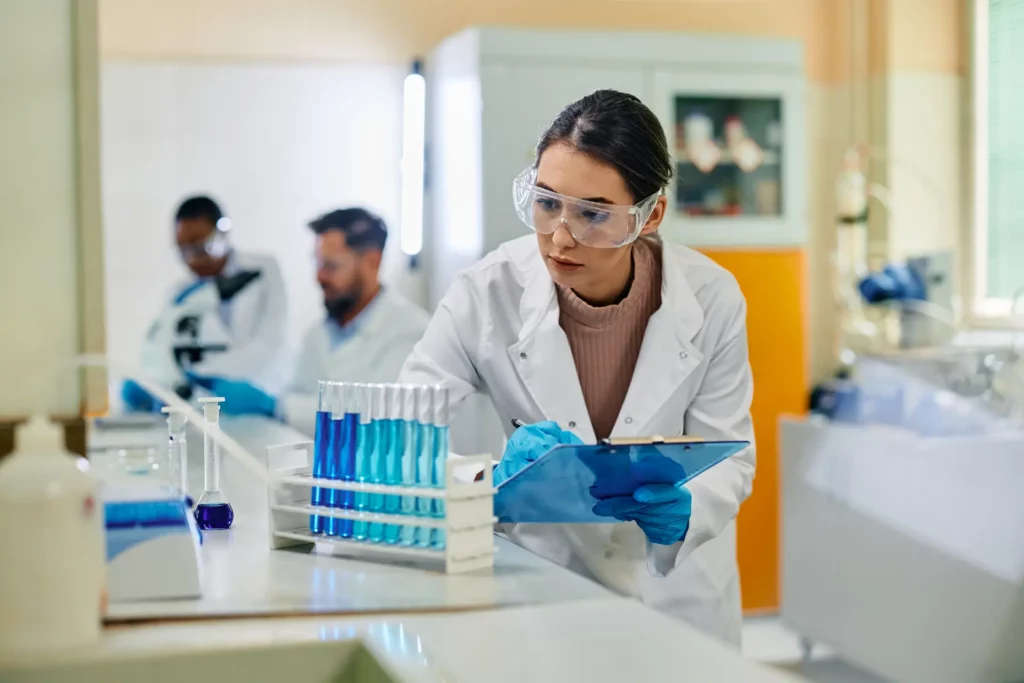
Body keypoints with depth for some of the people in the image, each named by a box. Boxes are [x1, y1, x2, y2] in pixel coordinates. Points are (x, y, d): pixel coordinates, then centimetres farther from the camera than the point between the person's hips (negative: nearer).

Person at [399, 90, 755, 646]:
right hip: (541, 577, -2)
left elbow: (728, 457, -4)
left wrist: (679, 513, -26)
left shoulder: (711, 300, -12)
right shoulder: (489, 292, -16)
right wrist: (497, 480, -35)